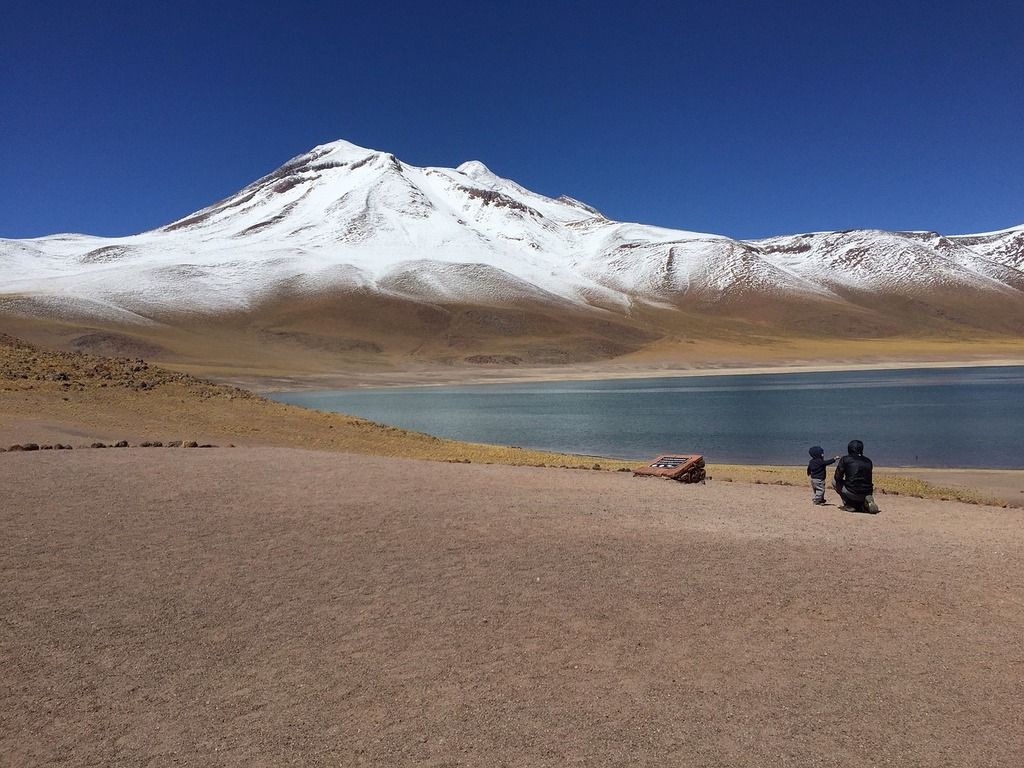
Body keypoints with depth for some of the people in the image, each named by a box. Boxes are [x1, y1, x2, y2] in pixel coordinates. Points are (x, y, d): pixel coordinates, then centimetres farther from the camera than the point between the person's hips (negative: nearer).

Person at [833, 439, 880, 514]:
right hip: (867, 493, 4)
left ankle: (849, 505, 10)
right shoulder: (868, 461, 10)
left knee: (834, 480, 19)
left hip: (852, 493, -4)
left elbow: (838, 477, -1)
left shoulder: (845, 459, -3)